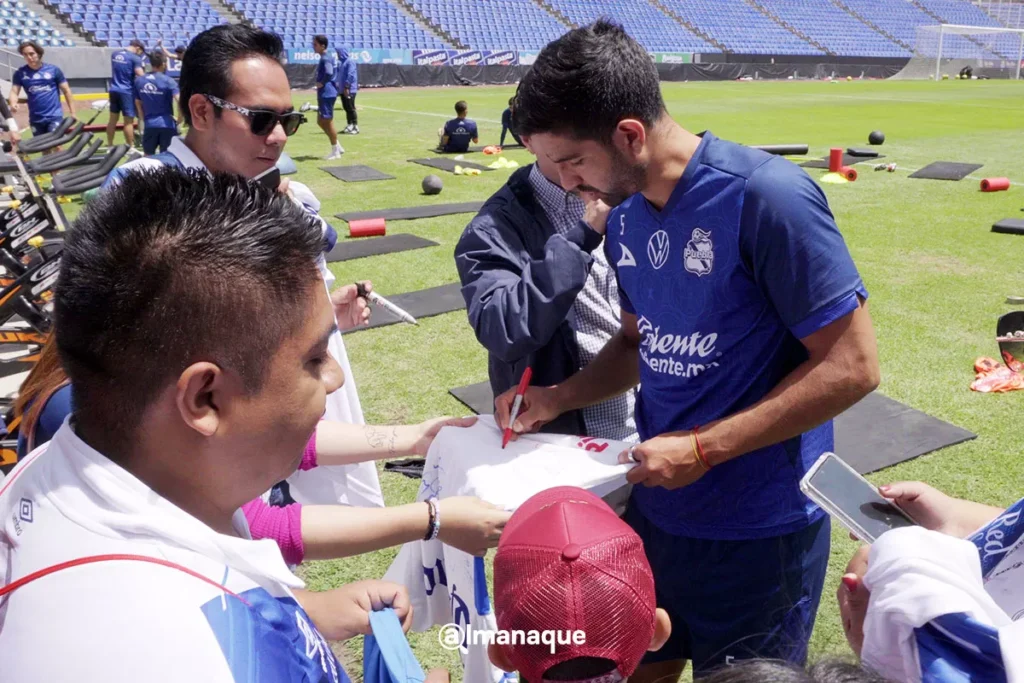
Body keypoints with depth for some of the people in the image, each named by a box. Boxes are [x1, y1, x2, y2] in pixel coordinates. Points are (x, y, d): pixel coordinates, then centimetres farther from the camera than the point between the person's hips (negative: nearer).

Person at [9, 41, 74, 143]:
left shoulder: (53, 70, -2)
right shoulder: (20, 73, 2)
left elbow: (66, 91, 2)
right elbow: (14, 91, -4)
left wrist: (72, 113, -2)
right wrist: (13, 104, -27)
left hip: (54, 116, -3)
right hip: (35, 119, 3)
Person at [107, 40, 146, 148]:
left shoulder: (115, 54, 12)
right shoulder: (135, 58, -11)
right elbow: (141, 76, -18)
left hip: (114, 90, 7)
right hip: (127, 92, -7)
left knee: (113, 119, 13)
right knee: (129, 121, -2)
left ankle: (110, 146, 20)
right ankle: (130, 148, 1)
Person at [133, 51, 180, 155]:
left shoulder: (139, 80, 5)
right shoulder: (168, 81, -10)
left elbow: (138, 103, 13)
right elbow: (179, 100, -21)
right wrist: (180, 116, -6)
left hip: (150, 124, 4)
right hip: (167, 124, -4)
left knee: (148, 157, 15)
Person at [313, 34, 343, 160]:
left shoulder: (325, 58, -16)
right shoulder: (328, 57, 14)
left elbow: (329, 73, -33)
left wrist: (321, 83, -18)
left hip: (327, 94, -10)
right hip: (324, 94, 10)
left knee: (328, 122, -2)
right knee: (321, 121, 16)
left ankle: (335, 152, 6)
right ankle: (337, 147, 19)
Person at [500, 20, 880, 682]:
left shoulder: (768, 196, -23)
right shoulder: (624, 212, 0)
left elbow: (852, 366, -20)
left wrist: (702, 447, -22)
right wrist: (558, 397, -2)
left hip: (758, 528, -6)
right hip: (656, 507, 6)